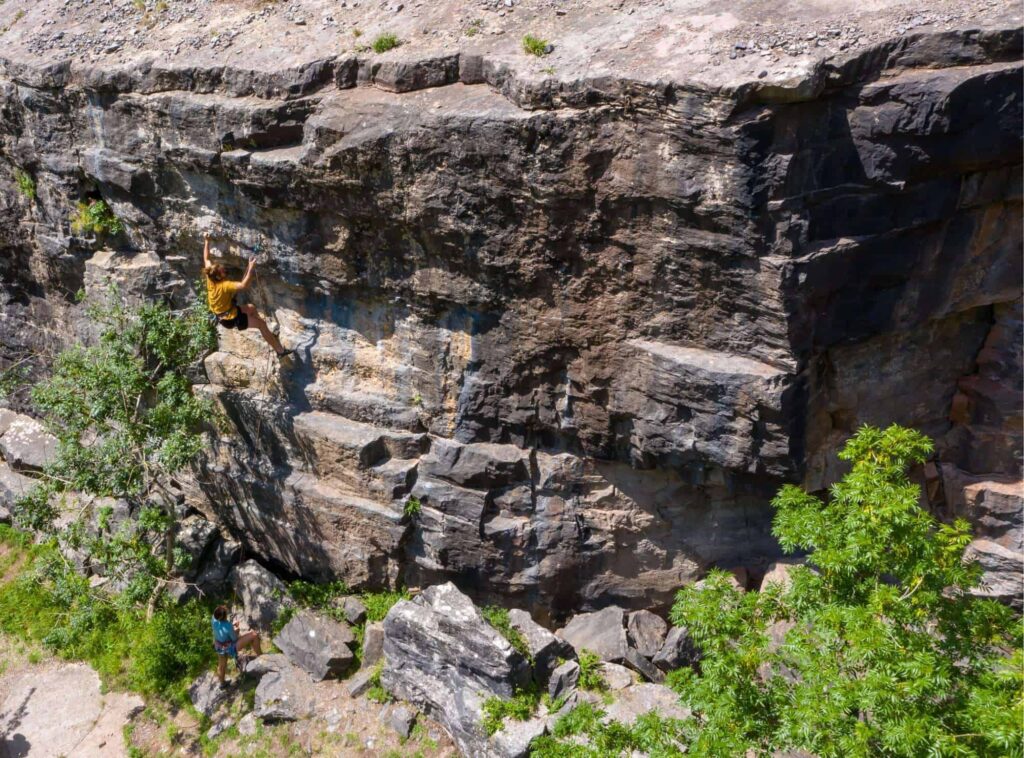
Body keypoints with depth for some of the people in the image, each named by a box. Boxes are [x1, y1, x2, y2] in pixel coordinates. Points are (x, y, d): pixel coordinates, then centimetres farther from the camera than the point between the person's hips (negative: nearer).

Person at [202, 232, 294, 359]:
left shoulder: (210, 279, -10)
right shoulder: (224, 285, -34)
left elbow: (206, 259, 3)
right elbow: (244, 285, -47)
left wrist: (206, 241, 8)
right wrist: (251, 269, -48)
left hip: (221, 314, 9)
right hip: (231, 319, -9)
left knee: (251, 308, 26)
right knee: (261, 323, -3)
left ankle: (268, 335, 36)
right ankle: (280, 351, 3)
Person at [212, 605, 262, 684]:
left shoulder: (214, 620, -23)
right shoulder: (228, 627, -38)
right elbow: (235, 638, -18)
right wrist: (236, 632, 0)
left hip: (219, 647, 7)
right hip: (230, 647, -6)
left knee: (221, 666, 31)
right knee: (254, 636, -6)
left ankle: (222, 683, 56)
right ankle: (261, 657, 13)